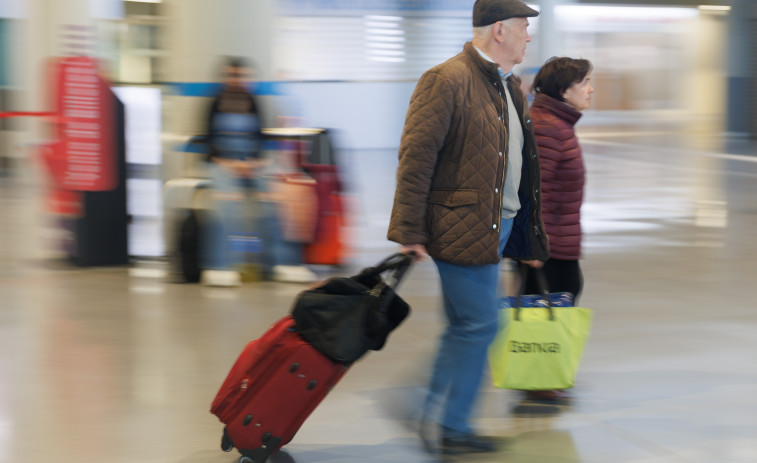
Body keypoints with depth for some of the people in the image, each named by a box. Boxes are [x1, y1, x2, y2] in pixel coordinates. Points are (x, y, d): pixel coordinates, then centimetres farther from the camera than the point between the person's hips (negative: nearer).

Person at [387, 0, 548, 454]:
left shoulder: (511, 88, 16)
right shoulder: (447, 81, -13)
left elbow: (521, 167, 22)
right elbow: (416, 158, -16)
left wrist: (530, 238, 20)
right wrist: (411, 233, -19)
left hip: (498, 226, 9)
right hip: (465, 227, -9)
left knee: (466, 326, 12)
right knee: (479, 324, -6)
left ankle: (443, 423, 20)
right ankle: (450, 425, 5)